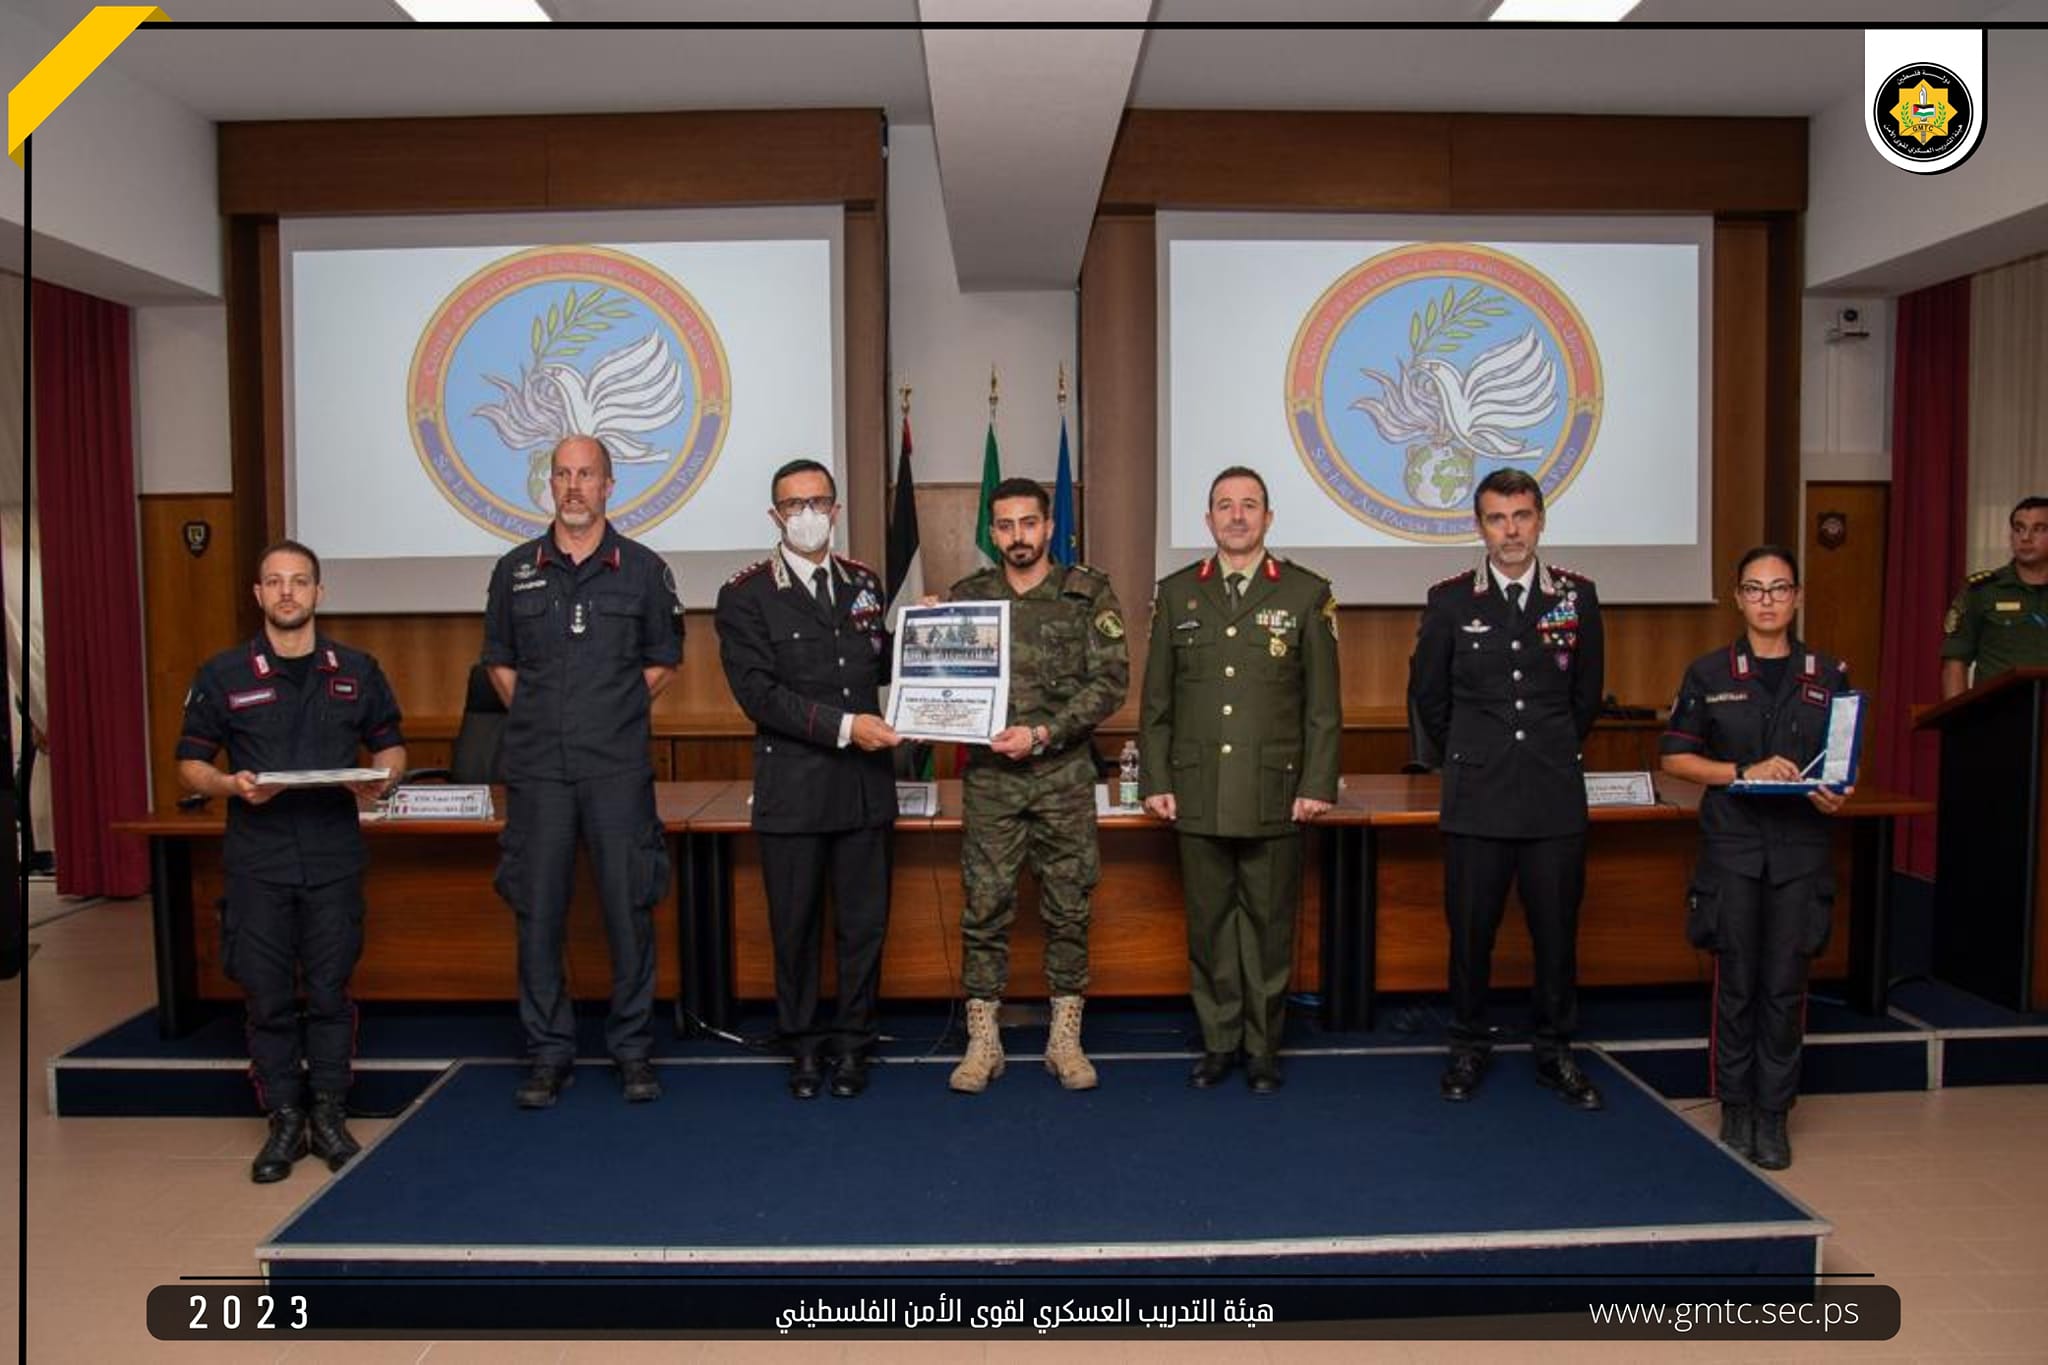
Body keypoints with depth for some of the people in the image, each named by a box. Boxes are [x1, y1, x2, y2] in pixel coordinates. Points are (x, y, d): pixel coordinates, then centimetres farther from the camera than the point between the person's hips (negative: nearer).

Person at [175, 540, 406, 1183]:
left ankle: (328, 1115, 19)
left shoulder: (357, 670, 7)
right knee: (267, 997, 5)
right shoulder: (222, 675, 2)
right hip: (257, 860, -1)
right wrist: (230, 784, -16)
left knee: (330, 991, 6)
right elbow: (190, 763, 5)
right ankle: (284, 1122, 17)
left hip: (335, 858, 1)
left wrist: (381, 776, -8)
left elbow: (390, 744, 14)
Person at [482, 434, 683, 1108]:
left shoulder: (644, 569, 4)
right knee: (538, 913, 4)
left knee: (629, 908, 1)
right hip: (537, 771, 2)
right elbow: (498, 661, 18)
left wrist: (616, 712, 6)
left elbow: (663, 660, 13)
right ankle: (549, 1052, 17)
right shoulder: (515, 570, 9)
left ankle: (632, 1048, 15)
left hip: (618, 769, -1)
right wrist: (536, 720, 8)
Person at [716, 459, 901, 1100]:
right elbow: (758, 692, -13)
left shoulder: (863, 582, 12)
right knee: (795, 925, 8)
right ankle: (803, 1045, 25)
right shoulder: (746, 595, -3)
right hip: (792, 788, -3)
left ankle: (851, 1042, 24)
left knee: (865, 921, 8)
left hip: (865, 783, 3)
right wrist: (842, 726, -19)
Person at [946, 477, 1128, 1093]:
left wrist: (1044, 734, -15)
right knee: (985, 908, 3)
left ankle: (1065, 1039, 19)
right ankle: (982, 1043, 15)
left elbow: (1110, 681, -6)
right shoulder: (966, 596, 8)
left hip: (1064, 776, -1)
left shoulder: (1089, 594, 1)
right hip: (989, 778, 1)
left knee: (1068, 909, 6)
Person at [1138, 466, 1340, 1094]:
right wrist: (1155, 781, 3)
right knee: (1209, 923, 8)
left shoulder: (1307, 594, 3)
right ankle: (1218, 1041, 22)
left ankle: (1263, 1047, 20)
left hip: (1275, 797, -1)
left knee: (1269, 925, 6)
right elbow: (1156, 700, 9)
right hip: (1198, 795, 2)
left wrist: (1318, 785, -4)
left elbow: (1323, 704, 2)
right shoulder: (1176, 594, 8)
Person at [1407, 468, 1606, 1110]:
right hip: (1476, 799, -1)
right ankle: (1469, 1047, 21)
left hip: (1556, 798, 1)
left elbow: (1587, 692, 16)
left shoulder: (1577, 595, 4)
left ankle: (1555, 1050, 23)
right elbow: (1427, 693, 11)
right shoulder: (1451, 600, 0)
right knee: (1470, 929, 5)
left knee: (1557, 929, 7)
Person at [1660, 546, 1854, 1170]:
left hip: (1801, 849, 1)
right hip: (1731, 845, -1)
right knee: (1736, 984, 5)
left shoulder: (1828, 675, 7)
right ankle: (1735, 1107, 19)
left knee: (1785, 987, 4)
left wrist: (1837, 794, -10)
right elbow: (1675, 757, 2)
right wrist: (1746, 772, -12)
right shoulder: (1709, 673, 2)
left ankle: (1772, 1116, 15)